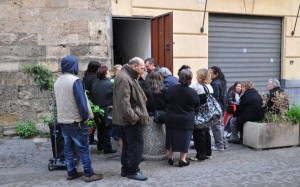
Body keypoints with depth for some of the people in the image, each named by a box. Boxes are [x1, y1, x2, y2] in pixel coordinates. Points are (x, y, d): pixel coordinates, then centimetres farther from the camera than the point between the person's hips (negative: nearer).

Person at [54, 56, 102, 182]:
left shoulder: (57, 81, 9)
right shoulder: (75, 80, -17)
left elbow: (58, 100, 14)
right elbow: (81, 101, -19)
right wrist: (86, 117, -8)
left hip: (62, 119, 8)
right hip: (75, 120, -8)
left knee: (68, 146, 13)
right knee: (83, 148, -1)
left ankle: (71, 172, 20)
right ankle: (89, 174, 3)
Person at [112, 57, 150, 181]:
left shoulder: (128, 77, 17)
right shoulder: (124, 78, -19)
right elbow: (124, 102, -26)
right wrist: (133, 117, -23)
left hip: (128, 119, 11)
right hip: (131, 120, -11)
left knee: (128, 145, 16)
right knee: (136, 145, -2)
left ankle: (126, 169, 26)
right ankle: (132, 171, 8)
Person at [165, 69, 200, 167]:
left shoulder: (170, 90, -7)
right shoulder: (193, 92, -11)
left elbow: (165, 102, 5)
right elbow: (197, 107, 0)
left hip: (171, 119, 2)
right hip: (187, 121, -2)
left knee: (171, 137, 15)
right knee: (184, 139, 8)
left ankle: (170, 157, 23)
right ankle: (182, 159, 11)